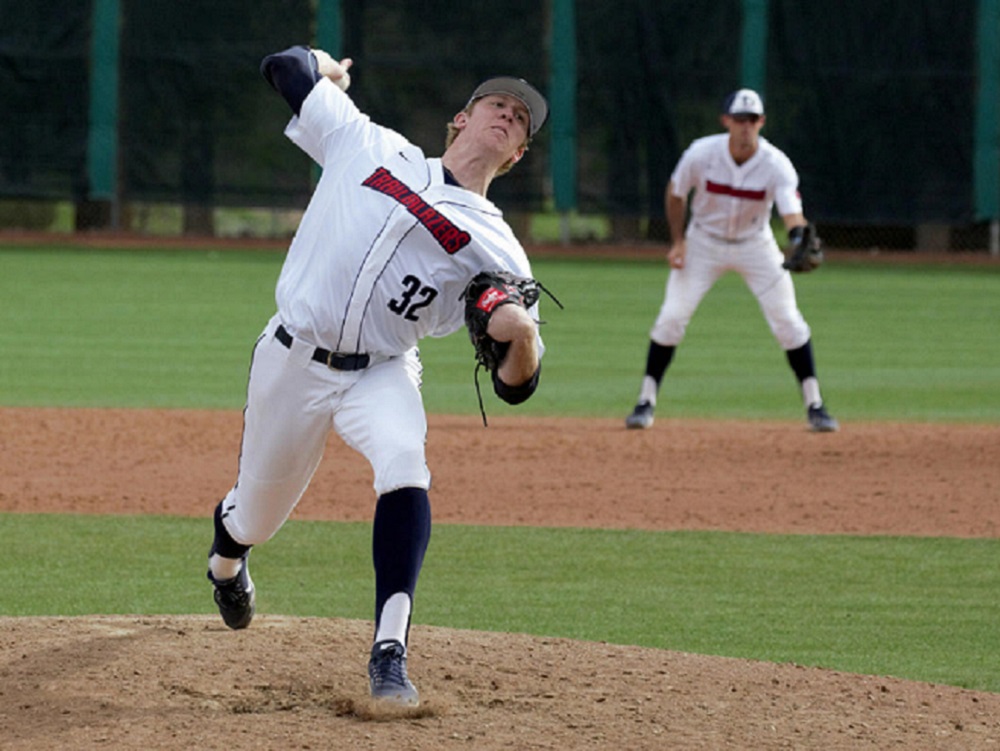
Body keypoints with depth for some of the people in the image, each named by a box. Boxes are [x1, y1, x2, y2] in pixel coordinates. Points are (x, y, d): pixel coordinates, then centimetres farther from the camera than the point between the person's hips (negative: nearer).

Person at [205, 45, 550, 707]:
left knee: (404, 462, -33)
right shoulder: (372, 147, 3)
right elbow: (288, 67, 12)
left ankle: (390, 653, -34)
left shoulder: (496, 250, -1)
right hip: (291, 362, 1)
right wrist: (328, 69, 32)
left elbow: (515, 386, -6)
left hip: (380, 375, -1)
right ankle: (226, 551, 53)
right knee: (258, 516, 11)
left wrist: (523, 336, -27)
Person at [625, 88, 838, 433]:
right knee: (671, 317, -9)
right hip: (703, 241, 0)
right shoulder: (701, 154, -21)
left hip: (755, 245, 0)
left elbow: (792, 211, -37)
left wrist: (800, 240, -59)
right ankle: (646, 401, 3)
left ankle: (814, 404, 3)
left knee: (788, 321, -8)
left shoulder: (776, 165, -25)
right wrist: (678, 241, -9)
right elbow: (676, 193, -3)